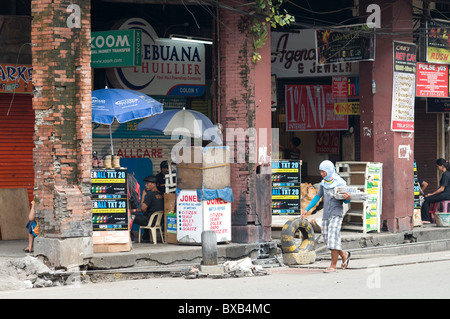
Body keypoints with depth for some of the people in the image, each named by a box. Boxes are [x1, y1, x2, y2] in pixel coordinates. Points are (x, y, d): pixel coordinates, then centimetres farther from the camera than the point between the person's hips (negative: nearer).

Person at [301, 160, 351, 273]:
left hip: (336, 214, -6)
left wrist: (348, 198, -22)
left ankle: (333, 266, -11)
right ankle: (344, 255, 28)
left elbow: (346, 201, 2)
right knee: (327, 240, 6)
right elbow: (317, 197, 19)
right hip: (326, 215, 6)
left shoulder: (340, 183, -5)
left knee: (333, 238, -13)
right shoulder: (323, 183, 9)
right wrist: (307, 210, 14)